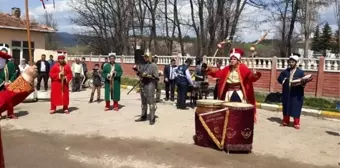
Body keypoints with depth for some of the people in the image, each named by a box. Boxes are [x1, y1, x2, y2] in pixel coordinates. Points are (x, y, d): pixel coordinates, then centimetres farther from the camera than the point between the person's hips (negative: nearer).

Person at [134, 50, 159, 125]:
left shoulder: (153, 65, -7)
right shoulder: (141, 65, 10)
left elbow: (156, 77, -10)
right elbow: (139, 74, 20)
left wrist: (148, 75, -19)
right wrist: (136, 69, 3)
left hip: (150, 85, -7)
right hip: (142, 84, 7)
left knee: (151, 102, -7)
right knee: (143, 102, 16)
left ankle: (152, 119, -1)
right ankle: (143, 116, 27)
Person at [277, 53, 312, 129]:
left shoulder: (301, 72, -3)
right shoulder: (285, 71, 8)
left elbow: (303, 82, -6)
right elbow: (279, 78, 8)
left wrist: (303, 82, -27)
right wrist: (284, 81, -9)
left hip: (296, 94, -3)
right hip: (287, 93, 4)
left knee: (296, 108, 0)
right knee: (286, 107, 10)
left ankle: (296, 123, 10)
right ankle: (285, 121, 22)